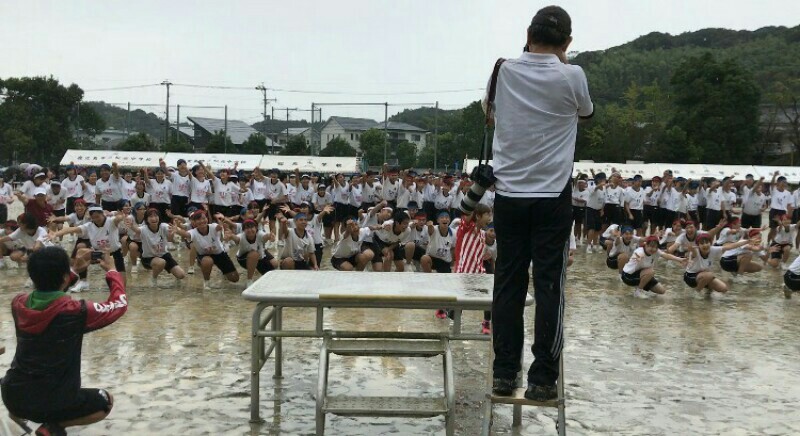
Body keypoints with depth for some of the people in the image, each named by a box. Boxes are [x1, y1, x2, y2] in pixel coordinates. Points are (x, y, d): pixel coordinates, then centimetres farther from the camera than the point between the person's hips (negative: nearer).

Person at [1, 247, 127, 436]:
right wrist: (112, 270, 11)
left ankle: (19, 413, 13)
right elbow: (119, 304, -3)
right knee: (105, 402, 21)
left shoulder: (18, 304, -6)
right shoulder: (75, 311, -20)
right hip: (53, 401, -6)